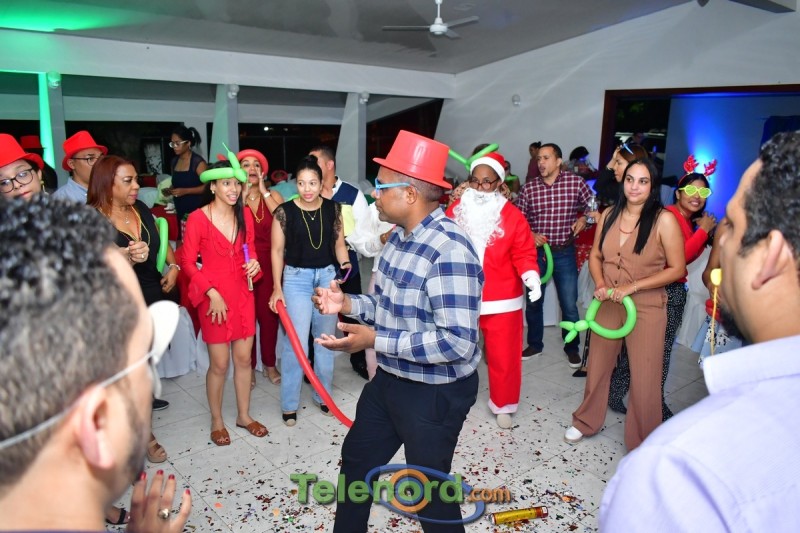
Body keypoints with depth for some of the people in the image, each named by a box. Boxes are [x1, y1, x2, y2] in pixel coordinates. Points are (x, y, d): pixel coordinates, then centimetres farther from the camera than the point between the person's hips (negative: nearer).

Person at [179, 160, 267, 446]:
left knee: (244, 358, 12)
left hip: (242, 294, 5)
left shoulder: (245, 215, 2)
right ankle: (217, 421, 25)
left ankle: (244, 415, 30)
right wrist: (212, 293, -15)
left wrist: (254, 263, -7)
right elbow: (187, 262, -9)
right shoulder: (198, 218, -13)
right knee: (219, 364, 4)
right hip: (214, 297, -4)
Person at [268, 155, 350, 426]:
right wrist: (277, 288, -4)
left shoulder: (332, 208, 1)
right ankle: (289, 404, 10)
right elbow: (277, 251, -2)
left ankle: (323, 395, 29)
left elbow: (339, 244, 8)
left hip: (327, 276, 3)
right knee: (295, 342, -4)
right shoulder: (285, 211, -6)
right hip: (296, 278, -3)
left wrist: (344, 264, -9)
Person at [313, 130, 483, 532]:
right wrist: (347, 304, -2)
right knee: (356, 460, 26)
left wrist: (375, 340, -30)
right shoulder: (400, 236, 2)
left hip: (434, 393, -9)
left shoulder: (449, 250, -29)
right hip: (389, 380, 10)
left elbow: (458, 342, -33)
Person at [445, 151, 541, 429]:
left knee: (503, 355, 8)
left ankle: (503, 404, 30)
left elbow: (524, 253, -5)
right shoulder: (455, 211, 2)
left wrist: (531, 275, -23)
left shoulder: (512, 216, -6)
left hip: (501, 301, -2)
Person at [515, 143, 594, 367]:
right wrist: (530, 234, -15)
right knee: (533, 301, 13)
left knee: (569, 305, 5)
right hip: (536, 251, 1)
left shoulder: (576, 182, -6)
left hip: (564, 252, -1)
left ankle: (572, 348, 27)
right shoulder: (528, 188, -5)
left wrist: (583, 218, -10)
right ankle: (534, 344, 33)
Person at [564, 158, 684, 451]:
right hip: (607, 303, 4)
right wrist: (600, 284, -10)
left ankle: (642, 443, 24)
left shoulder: (664, 220, -12)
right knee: (597, 366, 18)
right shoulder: (609, 215, 2)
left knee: (644, 379, 4)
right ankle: (586, 421, 39)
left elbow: (677, 269, -11)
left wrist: (632, 286, -18)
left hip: (646, 307, -4)